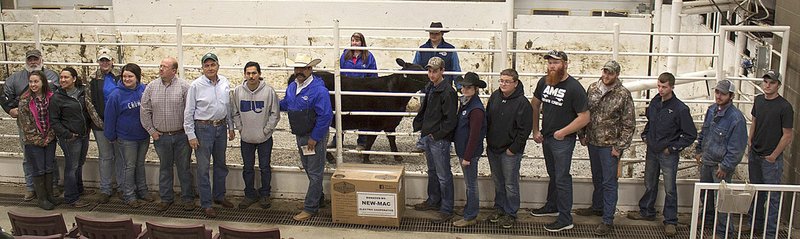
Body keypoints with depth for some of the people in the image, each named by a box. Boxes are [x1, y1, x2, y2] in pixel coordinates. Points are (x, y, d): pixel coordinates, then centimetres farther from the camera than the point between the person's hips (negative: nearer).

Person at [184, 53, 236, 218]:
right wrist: (191, 135, -11)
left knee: (221, 164, 16)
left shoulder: (224, 82, 3)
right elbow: (188, 112, -8)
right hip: (203, 128, -5)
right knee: (203, 167, 0)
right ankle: (206, 204, 9)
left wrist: (230, 127, 13)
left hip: (221, 127, 5)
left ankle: (219, 196, 33)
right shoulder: (196, 85, -10)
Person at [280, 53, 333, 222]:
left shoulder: (319, 90, -21)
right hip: (300, 136, 8)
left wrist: (314, 138, -20)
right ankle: (318, 198, 36)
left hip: (315, 137, -8)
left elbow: (326, 116, -22)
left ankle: (310, 208, 7)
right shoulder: (291, 87, 5)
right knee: (309, 170, 20)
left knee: (315, 173, 1)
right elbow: (285, 105, 25)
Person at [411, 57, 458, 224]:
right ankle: (433, 201, 38)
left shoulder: (448, 92, -19)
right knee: (432, 172, 22)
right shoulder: (430, 88, 9)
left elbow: (451, 120, -21)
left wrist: (436, 135, -16)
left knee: (443, 176, 1)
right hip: (428, 137, 9)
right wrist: (419, 126, 9)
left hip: (440, 140, -9)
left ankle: (447, 210, 10)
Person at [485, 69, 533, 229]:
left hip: (510, 151, -6)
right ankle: (499, 208, 34)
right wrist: (488, 140, 9)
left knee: (510, 184, 5)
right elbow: (487, 119, 14)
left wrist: (513, 149, -15)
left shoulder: (522, 103, -16)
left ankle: (510, 213, 19)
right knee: (497, 181, 19)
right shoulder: (495, 96, 3)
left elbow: (525, 129, -16)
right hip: (493, 149, 6)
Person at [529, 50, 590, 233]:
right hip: (546, 137, 6)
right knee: (553, 174, 22)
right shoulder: (544, 82, 0)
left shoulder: (574, 88, -18)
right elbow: (535, 105, 12)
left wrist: (562, 132, -17)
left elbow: (584, 117, -17)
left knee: (562, 179, -1)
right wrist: (535, 131, 6)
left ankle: (565, 219, 9)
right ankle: (552, 207, 39)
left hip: (563, 141, -6)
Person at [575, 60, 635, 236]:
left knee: (609, 182, 0)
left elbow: (629, 124, -10)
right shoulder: (592, 88, 3)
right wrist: (582, 135, 9)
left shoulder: (623, 95, -12)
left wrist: (619, 147, -13)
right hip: (593, 142, 5)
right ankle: (597, 207, 39)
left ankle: (608, 220, 6)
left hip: (610, 145, -5)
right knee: (597, 178, 21)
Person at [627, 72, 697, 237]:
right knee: (649, 184, 19)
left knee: (670, 189, 3)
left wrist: (672, 148, -12)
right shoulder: (655, 102, 1)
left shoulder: (680, 109, -17)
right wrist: (645, 135, 8)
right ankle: (647, 212, 35)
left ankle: (670, 221, 14)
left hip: (668, 155, -6)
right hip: (652, 151, 6)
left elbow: (691, 134, -11)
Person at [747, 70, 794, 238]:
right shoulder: (758, 100, 3)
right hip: (754, 154, 6)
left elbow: (787, 135, -13)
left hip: (771, 158, -6)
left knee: (773, 196, 1)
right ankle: (755, 223, 32)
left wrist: (773, 156, -11)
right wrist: (750, 142, 9)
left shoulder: (784, 107, -16)